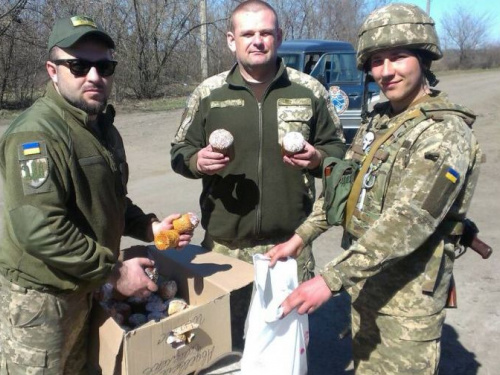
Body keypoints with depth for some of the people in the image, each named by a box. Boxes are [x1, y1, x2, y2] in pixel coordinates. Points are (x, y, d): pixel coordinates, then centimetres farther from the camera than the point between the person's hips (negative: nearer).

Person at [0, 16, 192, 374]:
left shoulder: (103, 128, 7)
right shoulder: (37, 133, -22)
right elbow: (39, 230, -30)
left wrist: (148, 227, -1)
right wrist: (115, 271, -23)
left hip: (81, 288, 9)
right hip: (39, 297, -8)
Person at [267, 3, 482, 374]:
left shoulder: (445, 133, -19)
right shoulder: (377, 121, 6)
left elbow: (408, 221, -29)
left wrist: (331, 279, -33)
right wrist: (300, 237, 4)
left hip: (408, 292, -7)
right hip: (365, 279, 7)